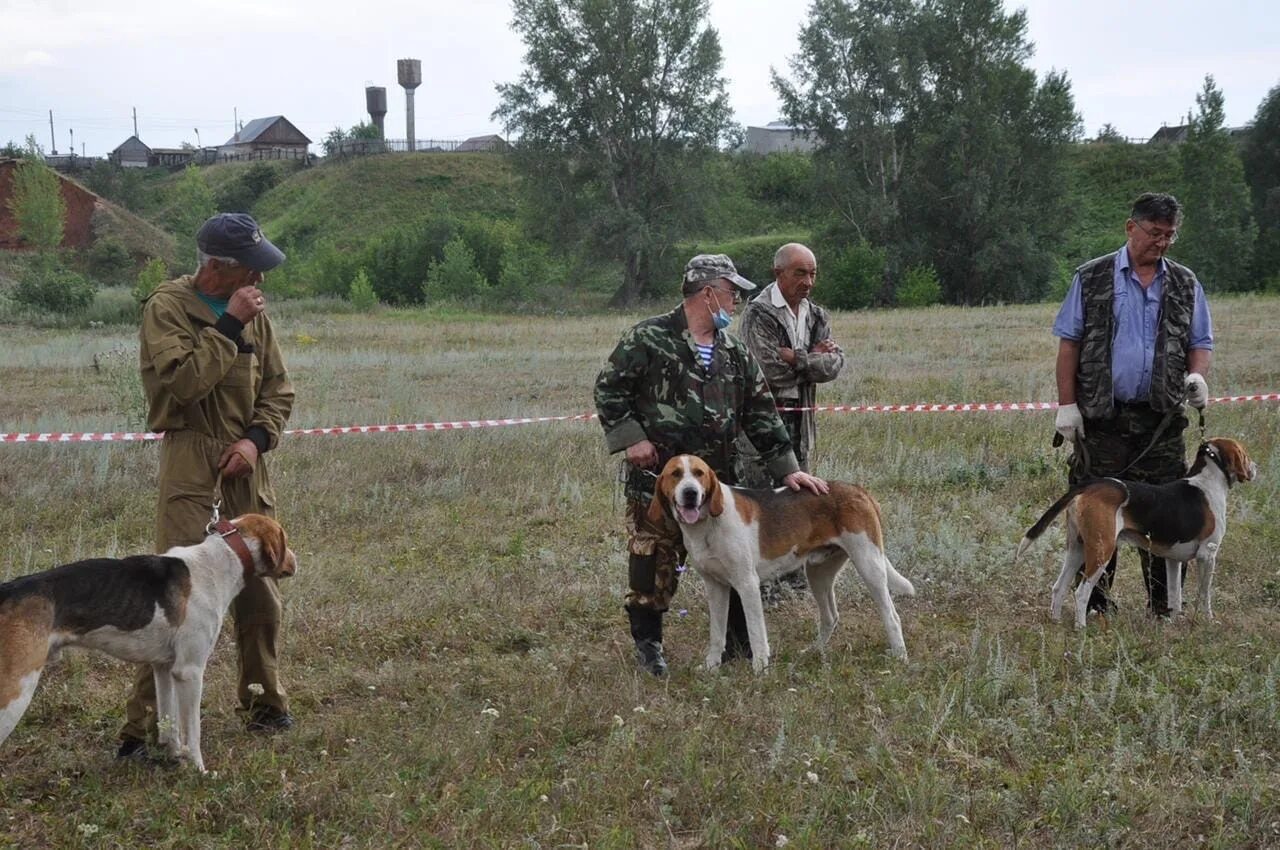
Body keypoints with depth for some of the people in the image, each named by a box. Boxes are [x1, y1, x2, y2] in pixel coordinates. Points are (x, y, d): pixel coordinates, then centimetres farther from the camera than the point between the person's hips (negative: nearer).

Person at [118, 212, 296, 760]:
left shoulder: (253, 312, 10)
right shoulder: (168, 307, -7)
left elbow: (278, 389, 13)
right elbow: (183, 381, -20)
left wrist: (257, 438, -4)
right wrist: (228, 325, -17)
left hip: (246, 457, 6)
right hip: (189, 453, -5)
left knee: (260, 585, 10)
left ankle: (265, 702, 25)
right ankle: (144, 725, -8)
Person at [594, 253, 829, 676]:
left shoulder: (735, 352, 10)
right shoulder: (649, 339, -7)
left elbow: (761, 414, 10)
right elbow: (609, 388, -4)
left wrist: (788, 468, 4)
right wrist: (631, 437, -13)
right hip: (656, 478, -5)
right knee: (654, 565, 0)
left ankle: (740, 640, 23)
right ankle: (648, 645, 15)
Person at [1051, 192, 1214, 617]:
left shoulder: (1186, 285, 11)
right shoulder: (1092, 278, 3)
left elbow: (1200, 342, 16)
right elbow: (1069, 343, 3)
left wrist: (1197, 375, -7)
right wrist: (1067, 405, -4)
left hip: (1162, 422, 2)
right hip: (1102, 419, -2)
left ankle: (1165, 607, 11)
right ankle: (1094, 605, 12)